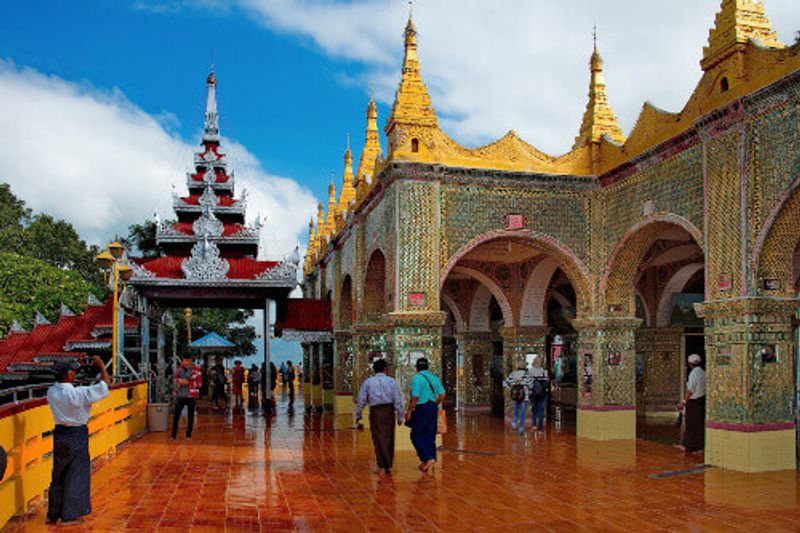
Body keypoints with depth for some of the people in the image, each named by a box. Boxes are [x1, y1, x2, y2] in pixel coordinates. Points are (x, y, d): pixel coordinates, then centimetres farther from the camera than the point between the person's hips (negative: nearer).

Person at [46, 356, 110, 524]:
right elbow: (106, 384, -16)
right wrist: (101, 365, -6)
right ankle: (70, 515, 14)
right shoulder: (78, 393, -22)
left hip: (60, 434, 6)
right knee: (76, 474, 6)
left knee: (59, 474, 18)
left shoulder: (51, 392, -5)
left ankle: (53, 514, 28)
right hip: (77, 435, -6)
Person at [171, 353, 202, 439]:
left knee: (190, 416, 7)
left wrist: (188, 382, -18)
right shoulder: (180, 368, 5)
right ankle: (173, 435, 15)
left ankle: (188, 435, 18)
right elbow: (176, 378, 15)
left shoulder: (196, 369, -8)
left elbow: (199, 383, -8)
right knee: (176, 415, 4)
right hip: (180, 395, 3)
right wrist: (179, 381, -7)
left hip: (191, 396, -3)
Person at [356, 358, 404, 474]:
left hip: (375, 412, -1)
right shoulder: (392, 381, 5)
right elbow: (398, 401, 0)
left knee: (379, 439, 4)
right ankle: (388, 464, 21)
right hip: (389, 411, 1)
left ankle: (384, 465, -1)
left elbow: (361, 400, 4)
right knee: (389, 439, 13)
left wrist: (358, 416, 12)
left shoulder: (368, 382, 6)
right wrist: (400, 417, 4)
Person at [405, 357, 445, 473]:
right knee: (430, 436, 12)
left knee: (416, 436, 3)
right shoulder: (434, 378, 10)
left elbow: (415, 397, -17)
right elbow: (442, 395, 6)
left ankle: (428, 458, -7)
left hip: (422, 409, -7)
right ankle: (429, 461, 17)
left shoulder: (417, 378, -11)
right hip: (433, 408, 7)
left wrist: (409, 411, -9)